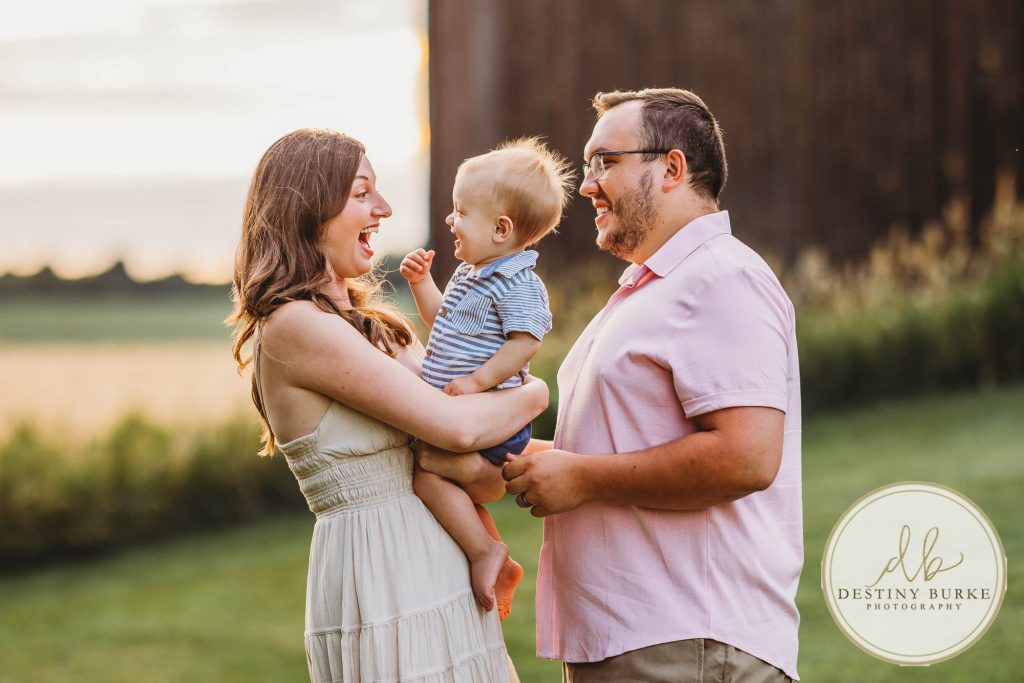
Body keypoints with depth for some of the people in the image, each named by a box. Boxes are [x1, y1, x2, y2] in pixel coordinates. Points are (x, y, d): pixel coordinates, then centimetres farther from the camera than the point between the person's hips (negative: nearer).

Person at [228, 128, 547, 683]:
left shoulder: (372, 321, 14)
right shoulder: (293, 326, -13)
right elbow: (455, 425, -16)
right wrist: (534, 394, 1)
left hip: (440, 572, 8)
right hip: (377, 576, -8)